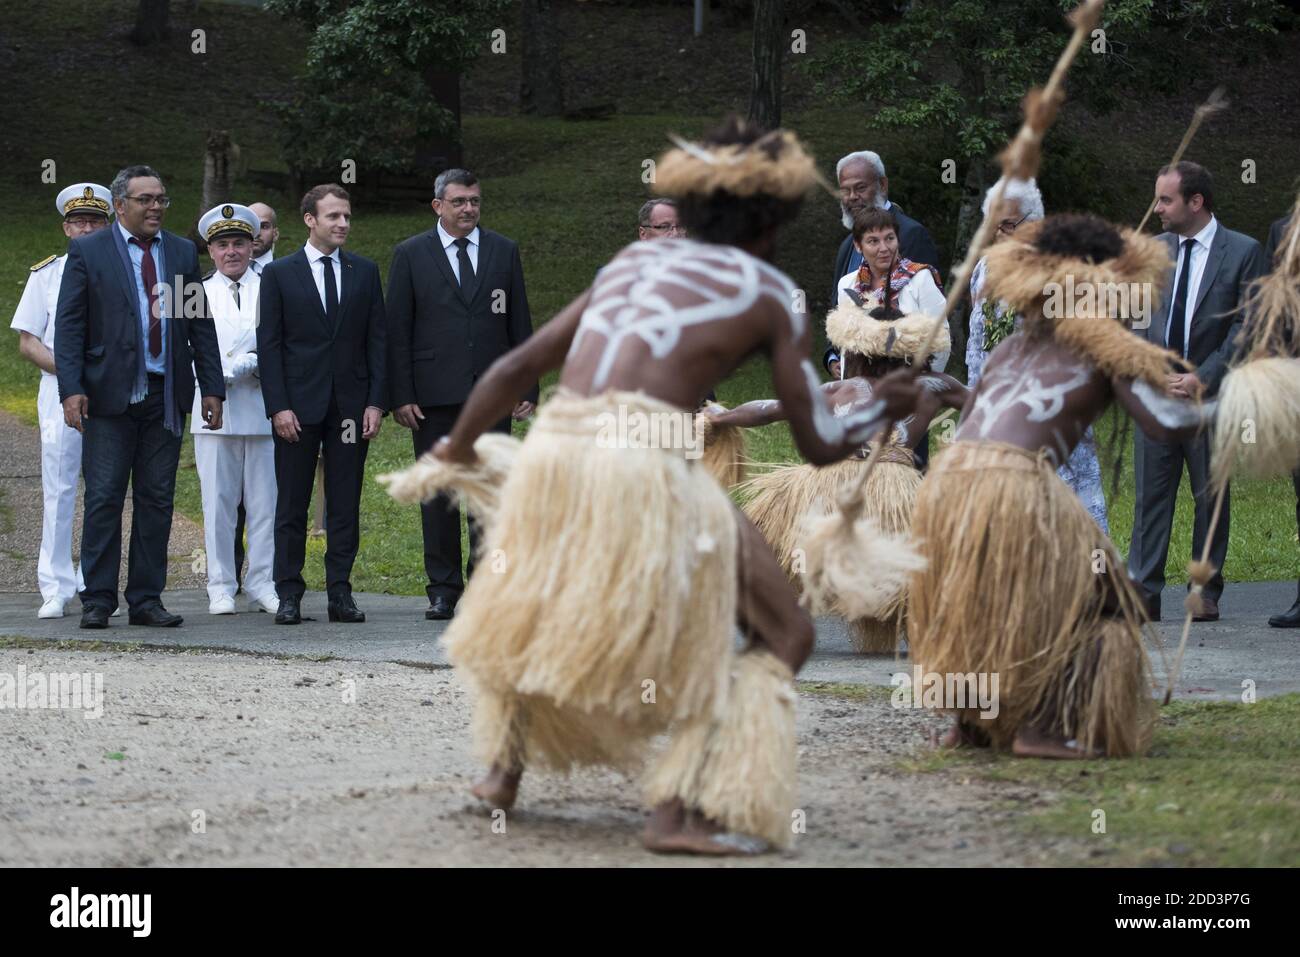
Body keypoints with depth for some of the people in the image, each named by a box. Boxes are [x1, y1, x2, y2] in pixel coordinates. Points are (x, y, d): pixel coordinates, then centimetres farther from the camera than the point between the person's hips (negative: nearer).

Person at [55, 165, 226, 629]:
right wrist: (72, 389, -12)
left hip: (166, 396, 3)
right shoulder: (88, 252, 1)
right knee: (104, 499, -3)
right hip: (111, 396, -3)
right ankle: (98, 600, 2)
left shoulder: (182, 252, 12)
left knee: (157, 500, 5)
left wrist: (212, 387, 7)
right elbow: (69, 325, -2)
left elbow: (201, 325, 13)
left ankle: (146, 599, 10)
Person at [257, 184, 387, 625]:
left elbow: (376, 341, 8)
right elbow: (269, 344, -1)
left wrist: (376, 402, -1)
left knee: (345, 505, 3)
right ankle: (289, 594, 4)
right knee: (292, 505, 1)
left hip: (350, 406, 2)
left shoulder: (365, 272, 9)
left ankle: (341, 593, 6)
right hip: (298, 405, -2)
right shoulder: (279, 274, 2)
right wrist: (278, 406, -10)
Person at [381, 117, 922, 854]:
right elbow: (822, 445, 10)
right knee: (783, 633, 8)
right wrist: (885, 409, 29)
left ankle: (506, 766, 33)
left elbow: (517, 368, 19)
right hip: (648, 468, -6)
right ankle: (684, 809, -5)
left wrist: (452, 455, 30)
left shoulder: (632, 262, 24)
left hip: (550, 456, 6)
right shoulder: (770, 292, 11)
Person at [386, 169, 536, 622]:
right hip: (434, 396, -1)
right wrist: (401, 396, -5)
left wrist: (527, 387, 4)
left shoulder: (504, 251, 10)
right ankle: (443, 589, 8)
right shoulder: (410, 255, 4)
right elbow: (397, 330, 2)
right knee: (437, 494, 3)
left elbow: (520, 324, 10)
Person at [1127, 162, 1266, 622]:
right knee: (1150, 495, -1)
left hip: (1211, 394, -3)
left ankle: (1206, 595, 10)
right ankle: (1143, 595, -2)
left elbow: (1247, 325, -5)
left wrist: (1204, 378, -12)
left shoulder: (1243, 252, -1)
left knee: (1211, 498, 3)